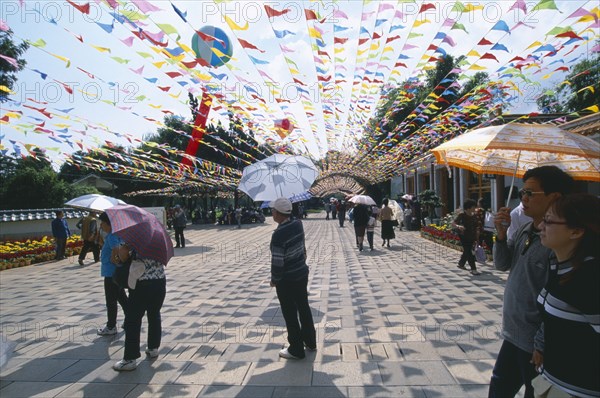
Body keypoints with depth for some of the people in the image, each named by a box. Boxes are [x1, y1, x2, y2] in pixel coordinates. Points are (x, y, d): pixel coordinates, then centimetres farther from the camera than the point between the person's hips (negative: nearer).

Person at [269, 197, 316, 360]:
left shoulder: (279, 234, -26)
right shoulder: (298, 224, -6)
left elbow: (277, 262, -21)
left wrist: (274, 280, -8)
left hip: (287, 280, -7)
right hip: (302, 273, 7)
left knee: (290, 314, 9)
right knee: (303, 307, 22)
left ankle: (296, 350, 24)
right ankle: (310, 341, 38)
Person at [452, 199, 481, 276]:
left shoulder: (474, 216, 5)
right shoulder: (462, 215, -10)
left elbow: (477, 228, 10)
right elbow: (453, 224, -14)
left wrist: (477, 238, 6)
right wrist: (458, 226, -35)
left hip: (472, 237, 6)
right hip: (463, 236, -6)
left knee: (467, 251, 16)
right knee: (469, 252, -10)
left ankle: (461, 264, 38)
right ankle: (473, 269, -9)